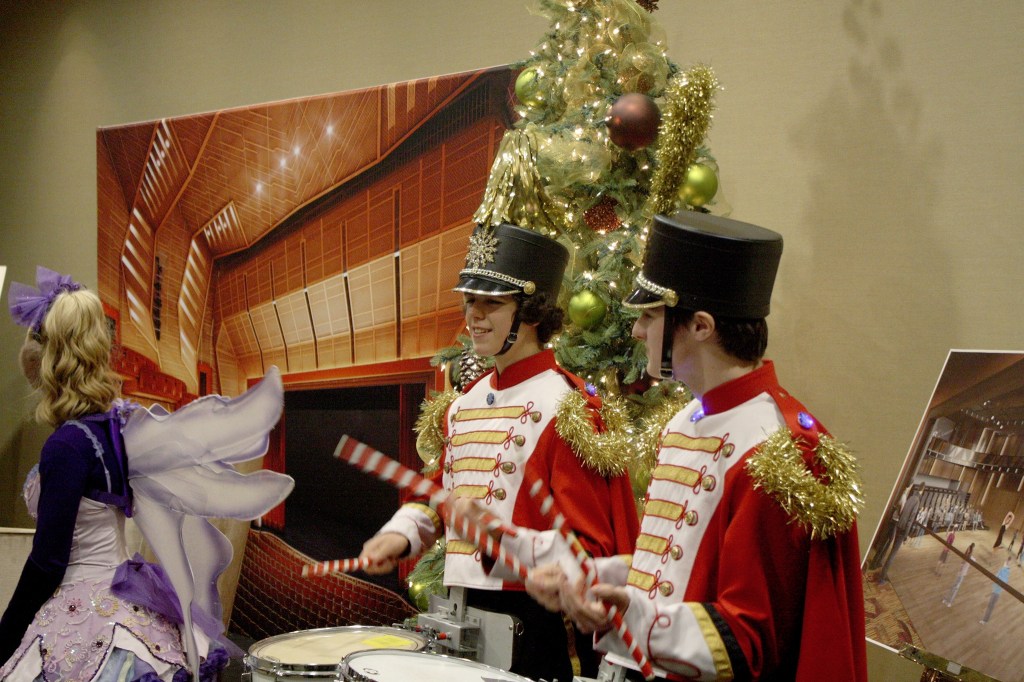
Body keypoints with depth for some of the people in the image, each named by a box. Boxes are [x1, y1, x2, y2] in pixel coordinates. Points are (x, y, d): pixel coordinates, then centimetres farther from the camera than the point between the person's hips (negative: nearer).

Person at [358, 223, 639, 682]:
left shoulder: (566, 408, -12)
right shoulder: (464, 404, 10)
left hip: (534, 626, -6)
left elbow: (588, 552, -15)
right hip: (463, 611, 7)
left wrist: (501, 539, -29)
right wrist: (400, 535, 3)